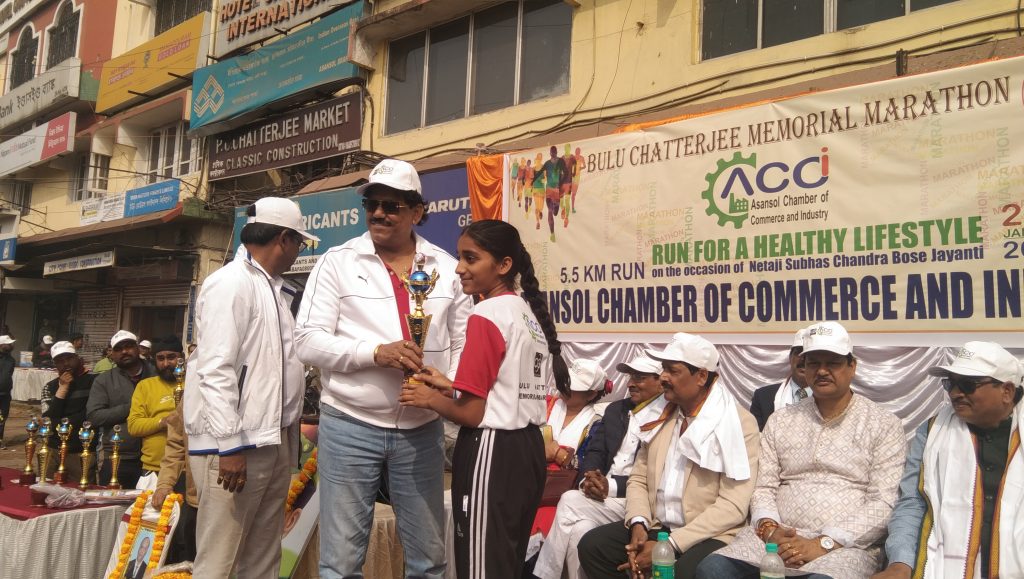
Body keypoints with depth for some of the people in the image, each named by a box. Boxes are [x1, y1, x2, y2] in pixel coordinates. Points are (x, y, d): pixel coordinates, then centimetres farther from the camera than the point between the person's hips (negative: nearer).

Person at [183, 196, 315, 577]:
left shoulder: (275, 290, 18)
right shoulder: (231, 284, -10)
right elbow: (215, 370, -17)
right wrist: (230, 445, -20)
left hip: (274, 442, 9)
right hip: (236, 445, -9)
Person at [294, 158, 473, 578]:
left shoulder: (446, 268, 5)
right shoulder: (337, 262, -1)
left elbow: (463, 342, 7)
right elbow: (309, 340, -6)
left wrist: (449, 386, -13)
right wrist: (376, 352, -20)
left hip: (422, 428, 2)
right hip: (349, 425, -2)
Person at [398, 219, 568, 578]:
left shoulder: (486, 316, -16)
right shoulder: (532, 313, 9)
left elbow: (472, 414, -17)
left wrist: (430, 399, 0)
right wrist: (451, 386, 13)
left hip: (492, 451, -9)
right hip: (527, 446, 9)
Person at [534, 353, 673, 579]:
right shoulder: (616, 410, 19)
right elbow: (595, 451, 11)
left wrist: (612, 486, -18)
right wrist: (588, 480, -11)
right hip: (601, 496, 5)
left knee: (570, 501, -22)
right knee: (579, 528, -25)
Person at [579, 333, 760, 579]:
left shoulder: (740, 422, -9)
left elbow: (733, 505, -16)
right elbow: (638, 478, 12)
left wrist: (669, 545, -21)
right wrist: (638, 524, -9)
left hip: (707, 535, -6)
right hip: (655, 526, 6)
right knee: (592, 545, -13)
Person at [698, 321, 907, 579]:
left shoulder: (884, 425, 5)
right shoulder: (781, 420, 15)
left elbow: (884, 504, -4)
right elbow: (764, 487, 12)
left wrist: (823, 544, -14)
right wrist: (770, 529, -9)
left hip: (847, 546, -3)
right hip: (779, 537, 4)